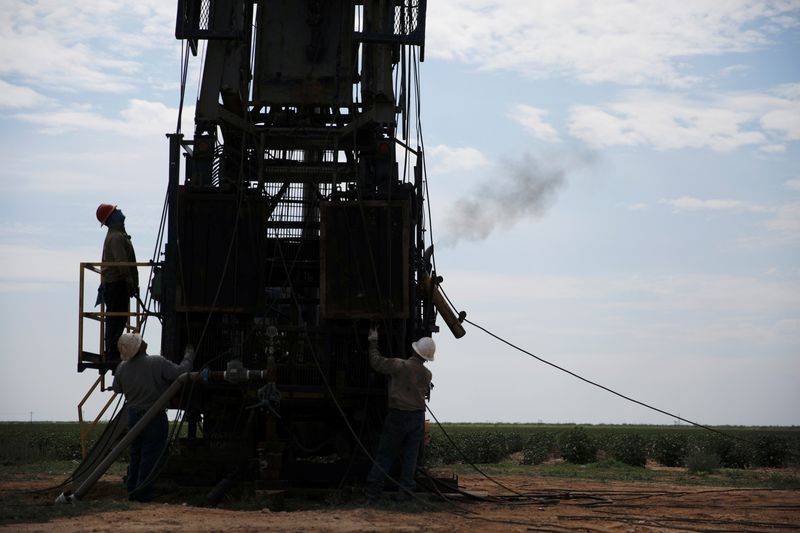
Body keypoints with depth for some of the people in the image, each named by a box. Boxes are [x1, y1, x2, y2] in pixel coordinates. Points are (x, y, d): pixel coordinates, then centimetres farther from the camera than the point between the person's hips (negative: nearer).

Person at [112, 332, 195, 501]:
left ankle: (132, 491, 18)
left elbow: (116, 388, 12)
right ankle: (142, 492, -3)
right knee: (150, 455, -1)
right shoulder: (157, 363, -19)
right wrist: (189, 358, 3)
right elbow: (180, 372, -15)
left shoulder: (122, 368, -3)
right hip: (154, 416, -5)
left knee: (135, 454, 16)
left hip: (133, 415, 5)